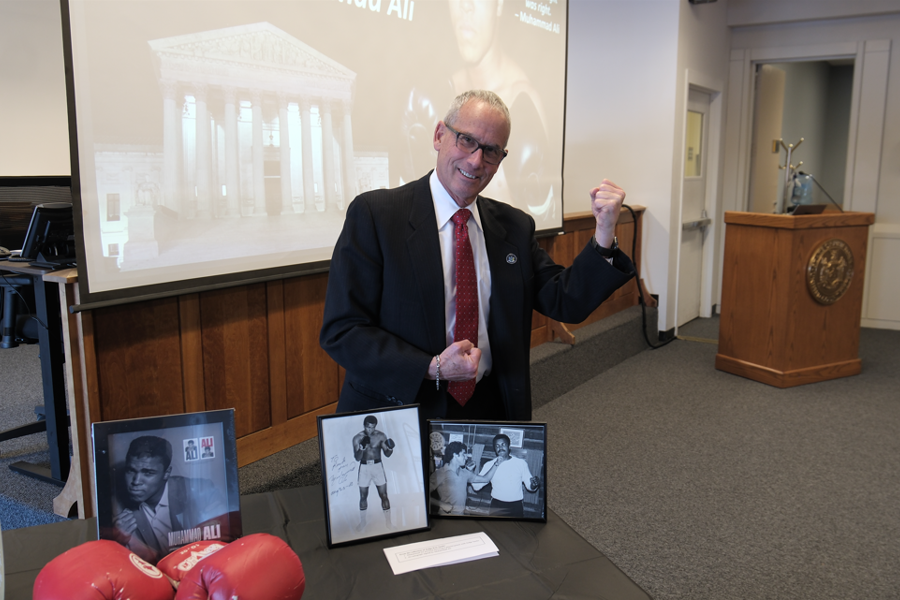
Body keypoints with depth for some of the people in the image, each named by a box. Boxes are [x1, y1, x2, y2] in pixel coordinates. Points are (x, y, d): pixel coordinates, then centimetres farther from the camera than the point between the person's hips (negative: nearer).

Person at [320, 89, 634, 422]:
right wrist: (433, 369, -22)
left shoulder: (515, 226, 5)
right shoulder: (373, 214, -10)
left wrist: (604, 235, -12)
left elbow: (566, 303, 2)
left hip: (490, 409, 3)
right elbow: (340, 330, -13)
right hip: (398, 410, -2)